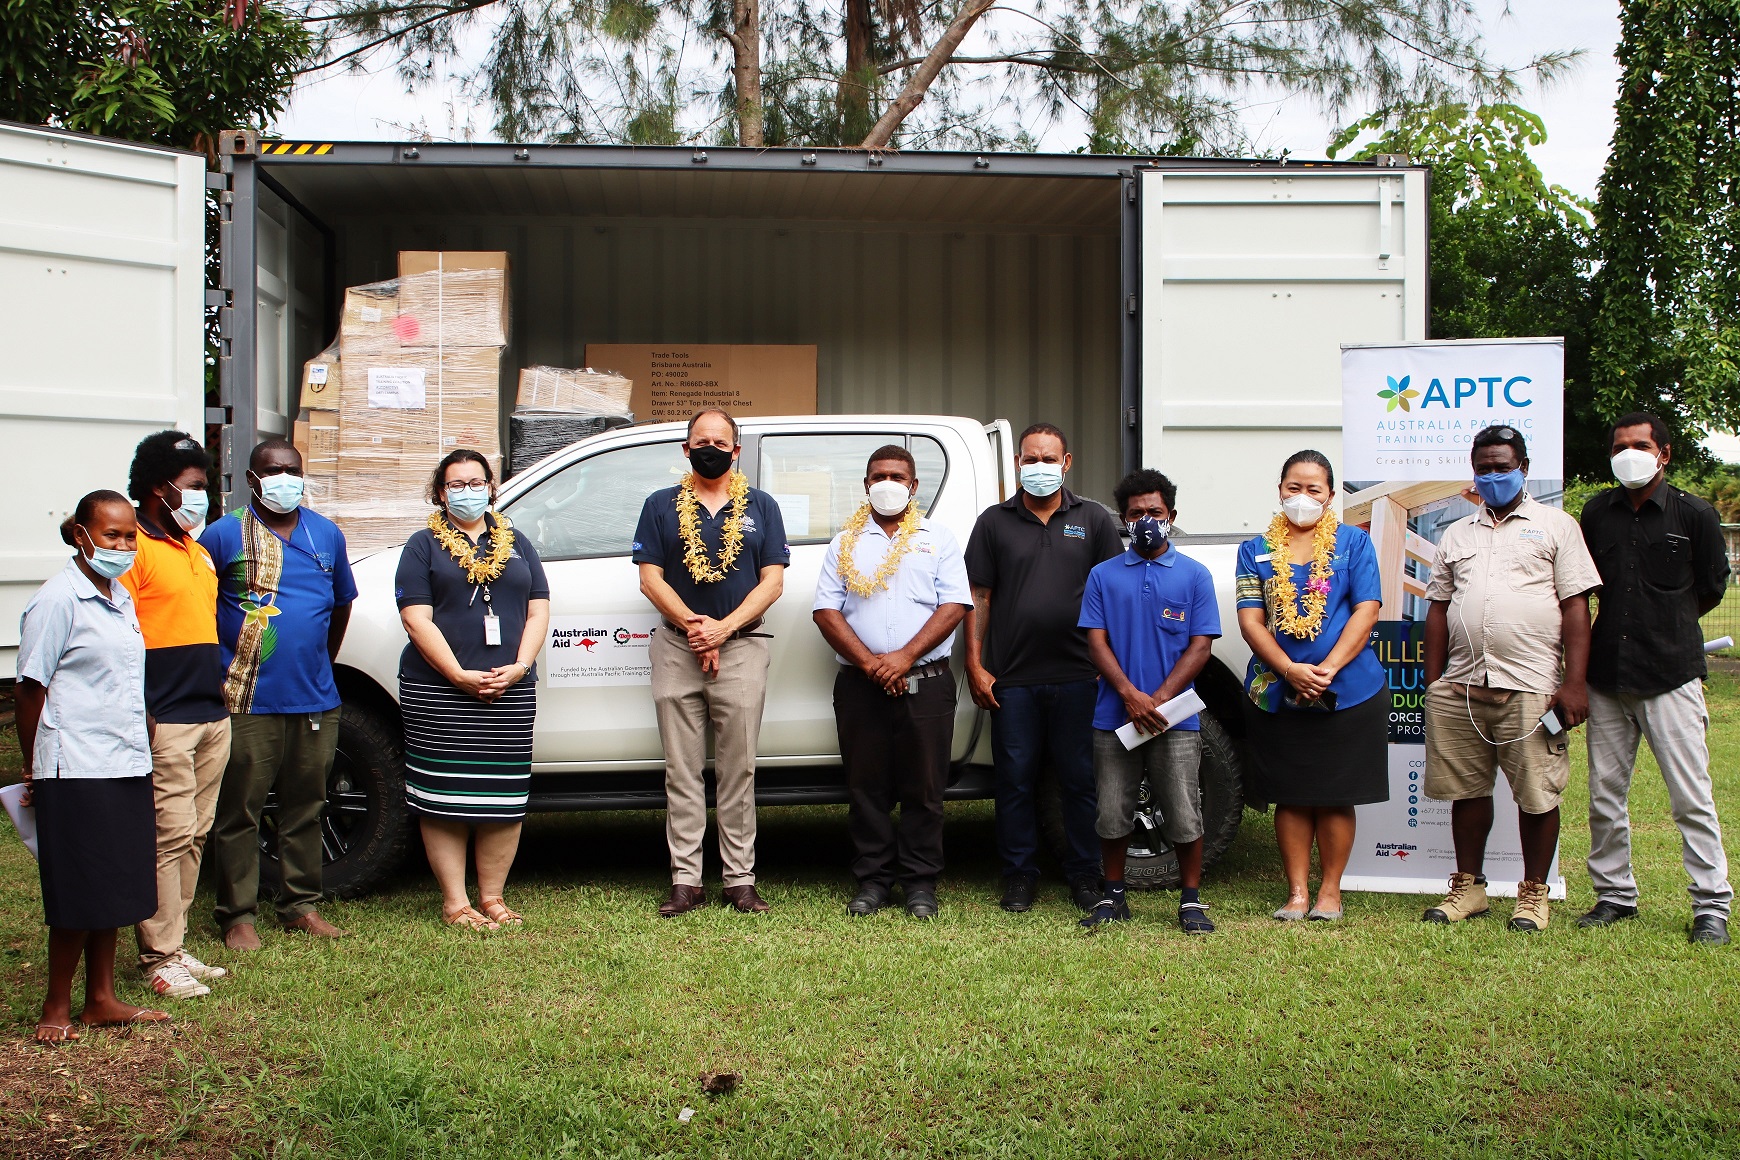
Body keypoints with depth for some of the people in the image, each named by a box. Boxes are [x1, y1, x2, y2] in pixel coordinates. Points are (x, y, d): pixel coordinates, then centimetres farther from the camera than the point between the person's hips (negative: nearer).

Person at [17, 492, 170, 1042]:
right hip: (76, 773, -8)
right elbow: (31, 687, -10)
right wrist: (34, 771, -6)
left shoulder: (121, 597, 13)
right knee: (78, 896, -1)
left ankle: (101, 999, 21)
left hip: (126, 768, 8)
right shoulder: (58, 600, -11)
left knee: (112, 892, 12)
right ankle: (56, 1006, 13)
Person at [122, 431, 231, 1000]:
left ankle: (175, 945, 19)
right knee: (170, 835, -7)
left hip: (211, 715, 9)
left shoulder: (195, 547, 19)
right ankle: (160, 958, 0)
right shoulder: (135, 548, -9)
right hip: (164, 719, -9)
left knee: (195, 835, 11)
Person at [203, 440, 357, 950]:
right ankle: (237, 916, 8)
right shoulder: (224, 535, -2)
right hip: (247, 702, -4)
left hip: (315, 701, 4)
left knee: (305, 809, 11)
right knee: (239, 812, 0)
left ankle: (301, 905, 21)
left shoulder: (326, 534, 11)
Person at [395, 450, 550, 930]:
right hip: (438, 691, -3)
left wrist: (518, 667, -6)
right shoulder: (424, 545, 6)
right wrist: (460, 675, -14)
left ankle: (492, 895, 14)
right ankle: (454, 901, 6)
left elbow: (538, 611, 11)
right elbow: (417, 619, -4)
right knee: (445, 798, -2)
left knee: (505, 796, 3)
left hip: (510, 691, 3)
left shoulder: (517, 544, 17)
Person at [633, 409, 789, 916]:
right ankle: (685, 881, 5)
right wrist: (692, 624, -11)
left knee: (738, 770, 1)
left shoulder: (761, 507, 9)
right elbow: (650, 577, 3)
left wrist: (723, 628, -11)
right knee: (682, 771, 1)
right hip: (676, 648, 1)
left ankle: (741, 879, 6)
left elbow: (772, 582, 2)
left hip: (742, 647, 0)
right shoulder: (661, 506, 10)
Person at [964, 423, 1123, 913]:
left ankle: (1085, 874, 17)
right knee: (1015, 780, 5)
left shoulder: (1093, 520, 9)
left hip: (1078, 676, 0)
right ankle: (1019, 876, 16)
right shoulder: (994, 522, 9)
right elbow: (978, 597, 7)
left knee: (1081, 779, 5)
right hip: (1012, 679, 0)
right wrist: (975, 666, 1)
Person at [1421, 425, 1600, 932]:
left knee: (1537, 794, 1)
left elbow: (1575, 606, -1)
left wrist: (1574, 683, -9)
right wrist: (1433, 683, 11)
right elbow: (1438, 610, 18)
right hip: (1461, 686, 4)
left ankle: (1533, 892, 13)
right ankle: (1468, 886, 20)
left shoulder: (1555, 525, 6)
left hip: (1531, 686, -4)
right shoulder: (1456, 535, 18)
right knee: (1467, 789, 9)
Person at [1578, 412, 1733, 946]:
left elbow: (1711, 588, 10)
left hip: (1671, 676, -4)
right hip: (1607, 676, 4)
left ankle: (1712, 905, 3)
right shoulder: (1597, 513, 9)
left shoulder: (1694, 515, -1)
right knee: (1604, 795, 8)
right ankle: (1614, 894, 20)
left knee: (1691, 796, -5)